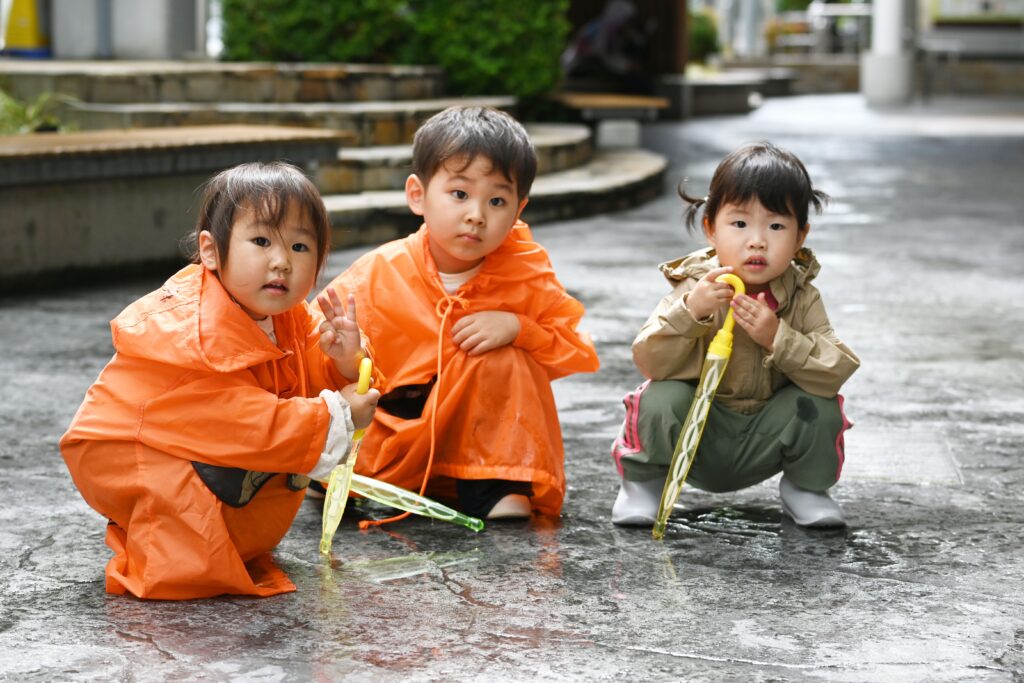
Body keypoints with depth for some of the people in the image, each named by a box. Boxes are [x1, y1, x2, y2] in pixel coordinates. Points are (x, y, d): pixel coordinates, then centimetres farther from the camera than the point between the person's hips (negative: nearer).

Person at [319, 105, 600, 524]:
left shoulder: (526, 273, -8)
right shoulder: (378, 275, -11)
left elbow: (578, 355, -4)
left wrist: (516, 327, -21)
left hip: (488, 437, 1)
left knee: (503, 359, -25)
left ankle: (501, 488, -21)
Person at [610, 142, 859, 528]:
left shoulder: (802, 298, -9)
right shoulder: (696, 288, -13)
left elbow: (835, 371, -20)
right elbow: (650, 362, -22)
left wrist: (778, 338, -33)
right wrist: (690, 312, -37)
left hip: (763, 447, 2)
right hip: (695, 437, -1)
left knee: (819, 406, -21)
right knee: (663, 399, -29)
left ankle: (804, 488, 8)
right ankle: (643, 482, -1)